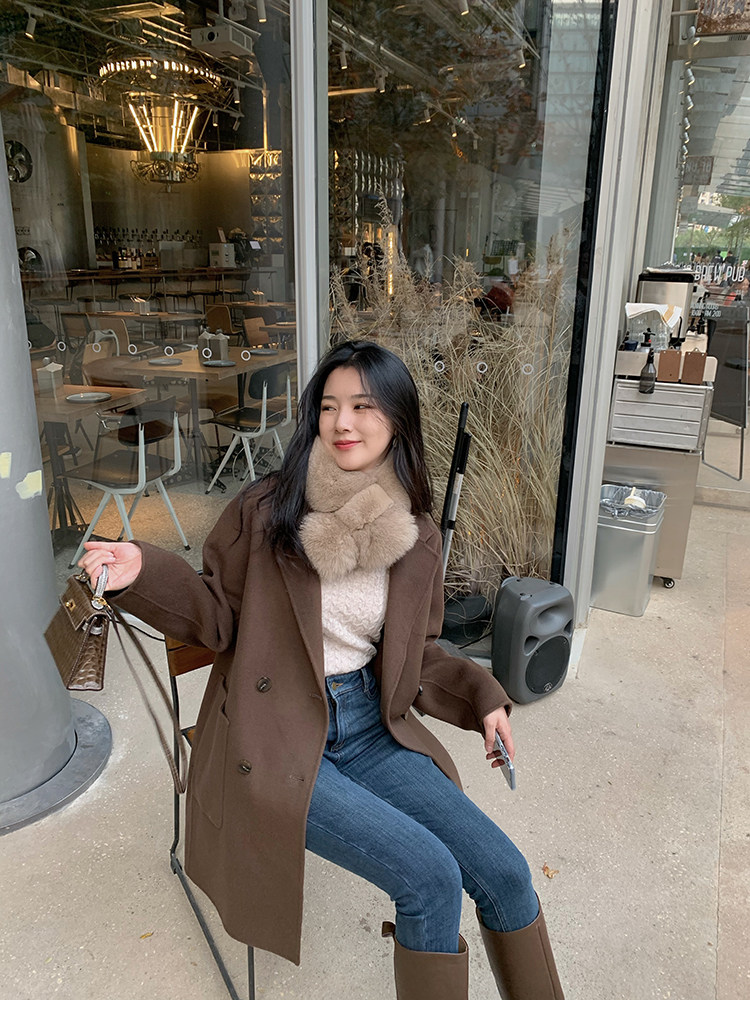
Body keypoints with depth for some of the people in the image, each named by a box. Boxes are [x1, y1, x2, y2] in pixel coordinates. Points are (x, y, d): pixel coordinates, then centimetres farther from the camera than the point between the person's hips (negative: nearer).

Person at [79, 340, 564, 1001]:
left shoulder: (417, 537, 2)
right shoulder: (264, 511, -10)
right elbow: (219, 618, -1)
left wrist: (480, 698, 0)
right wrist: (145, 573, -17)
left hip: (369, 728, 5)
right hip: (276, 740, -4)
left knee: (504, 873, -3)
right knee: (430, 877, -19)